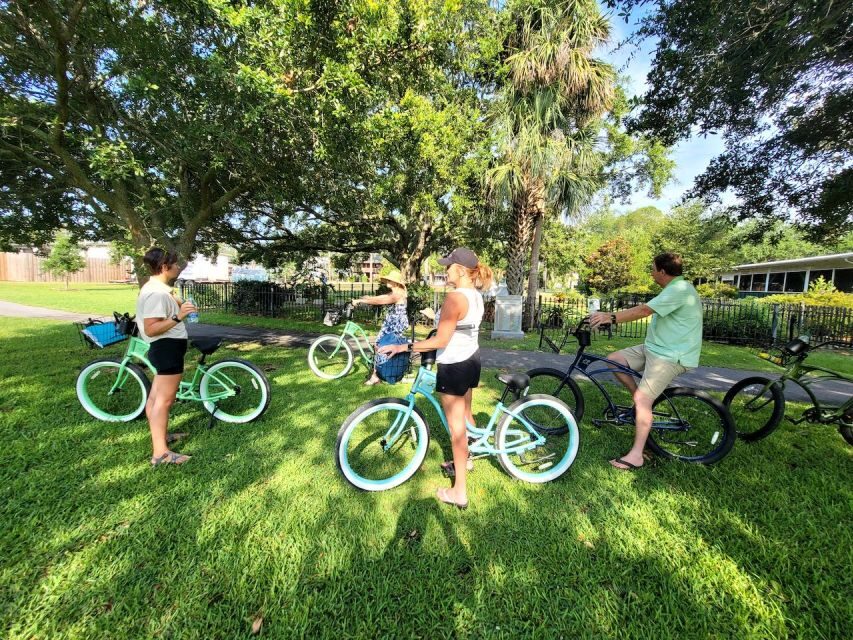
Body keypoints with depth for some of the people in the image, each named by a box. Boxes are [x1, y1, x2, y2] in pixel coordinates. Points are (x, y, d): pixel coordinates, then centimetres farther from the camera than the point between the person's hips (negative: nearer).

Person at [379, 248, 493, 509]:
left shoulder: (455, 297, -24)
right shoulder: (476, 295, 4)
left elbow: (441, 340, -27)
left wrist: (404, 347, -23)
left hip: (454, 365, -9)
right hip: (472, 360, 9)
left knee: (456, 427, 2)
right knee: (465, 415, 26)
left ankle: (459, 492, 15)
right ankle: (464, 460, 49)